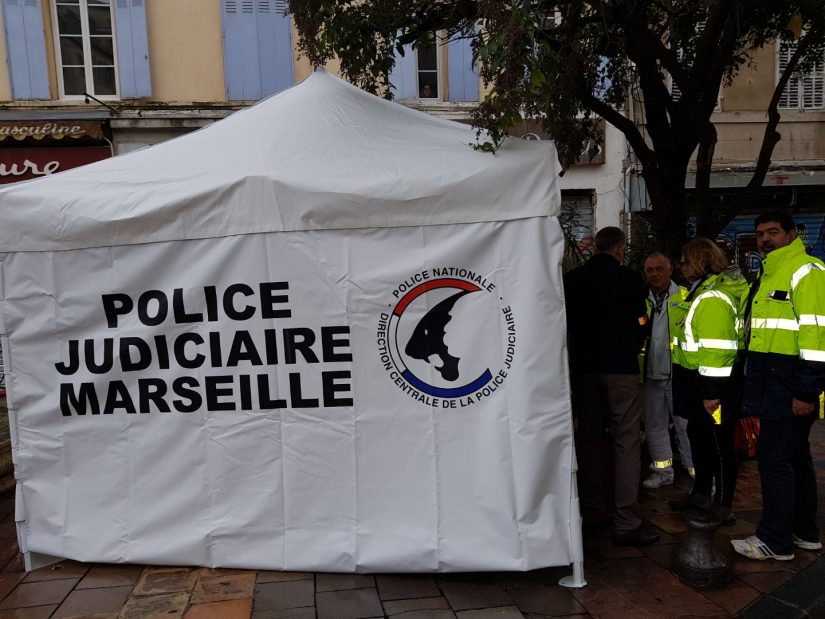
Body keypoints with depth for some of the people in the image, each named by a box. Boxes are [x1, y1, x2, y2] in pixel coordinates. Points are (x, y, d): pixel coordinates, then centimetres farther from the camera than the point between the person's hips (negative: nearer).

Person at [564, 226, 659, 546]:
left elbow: (566, 323, 9)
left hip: (583, 366, 4)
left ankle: (592, 510, 23)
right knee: (626, 441, -1)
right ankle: (626, 522, -2)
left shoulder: (571, 279, 3)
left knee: (589, 438, 14)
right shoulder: (630, 279, -5)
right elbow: (640, 324, 2)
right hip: (620, 366, -4)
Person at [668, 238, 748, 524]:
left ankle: (722, 505, 17)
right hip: (696, 381, 10)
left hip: (712, 384, -10)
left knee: (718, 442, 3)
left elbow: (716, 348, -25)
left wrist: (712, 392, -24)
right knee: (698, 436, 20)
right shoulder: (701, 291, 13)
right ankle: (701, 493, 35)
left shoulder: (713, 297, -20)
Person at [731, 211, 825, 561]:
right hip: (770, 381, 10)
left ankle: (775, 541, 8)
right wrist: (754, 391, 20)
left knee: (774, 458, -4)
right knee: (795, 456, 17)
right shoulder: (767, 274, 18)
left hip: (790, 381, -10)